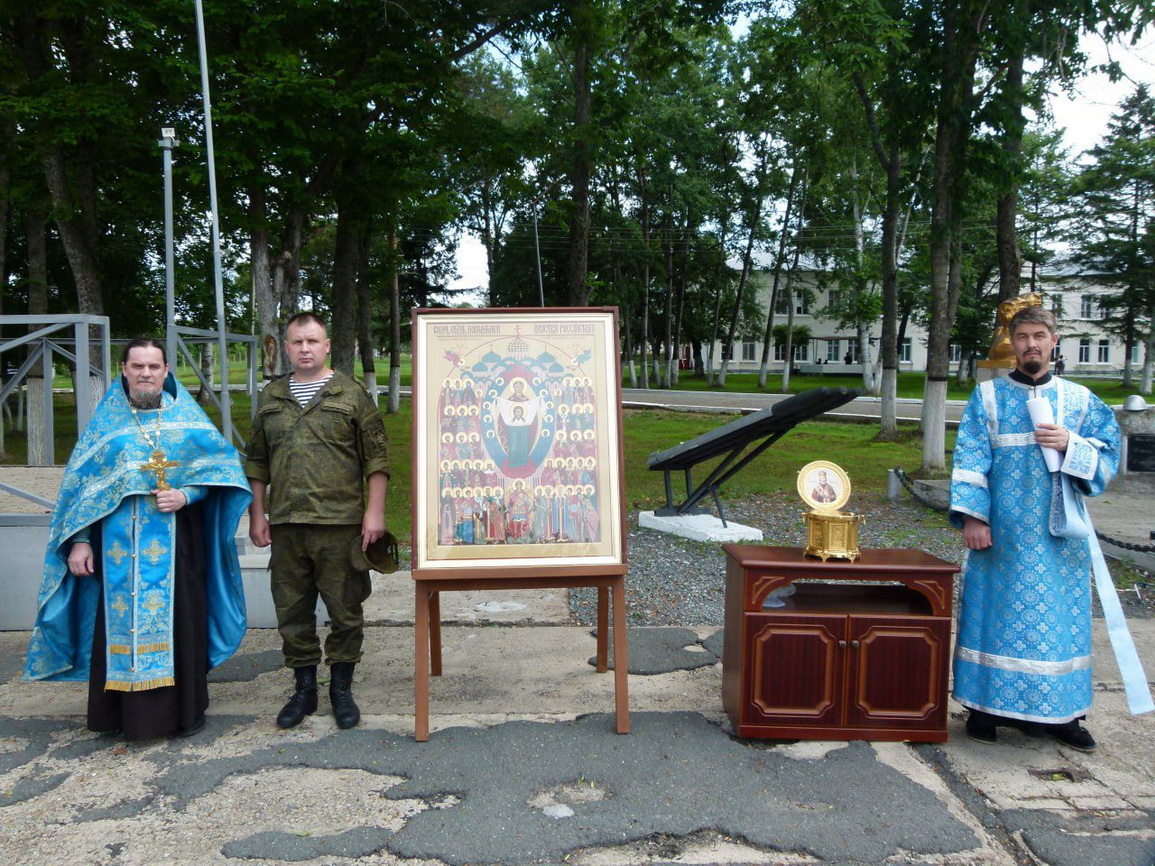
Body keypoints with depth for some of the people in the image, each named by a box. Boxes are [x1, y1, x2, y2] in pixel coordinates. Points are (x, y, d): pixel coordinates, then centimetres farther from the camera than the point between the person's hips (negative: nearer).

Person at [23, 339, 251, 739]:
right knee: (121, 621, 3)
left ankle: (185, 708, 16)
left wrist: (186, 495, -13)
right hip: (119, 543, 0)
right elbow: (80, 482, 5)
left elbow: (218, 465, 5)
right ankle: (122, 711, 16)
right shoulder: (106, 420, 7)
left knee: (178, 618, 3)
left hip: (176, 540, 0)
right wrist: (79, 541, -2)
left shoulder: (186, 417, 6)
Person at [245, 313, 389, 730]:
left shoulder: (351, 393, 2)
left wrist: (375, 511, -8)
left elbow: (376, 457, -1)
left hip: (340, 523, -3)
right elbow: (257, 462, 16)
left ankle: (341, 688, 20)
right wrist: (257, 514, 10)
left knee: (345, 610, 4)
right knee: (292, 612, 10)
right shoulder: (271, 397, 13)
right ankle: (304, 688, 25)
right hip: (285, 525, 4)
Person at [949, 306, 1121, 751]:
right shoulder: (987, 397, 4)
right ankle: (986, 705, 12)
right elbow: (970, 459, -2)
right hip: (1004, 531, -1)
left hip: (1059, 531, 2)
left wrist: (1070, 444, -13)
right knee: (997, 611, 2)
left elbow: (1108, 449, 7)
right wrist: (971, 516, -12)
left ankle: (1062, 712, 17)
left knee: (1061, 614, 5)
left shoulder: (1079, 399, 10)